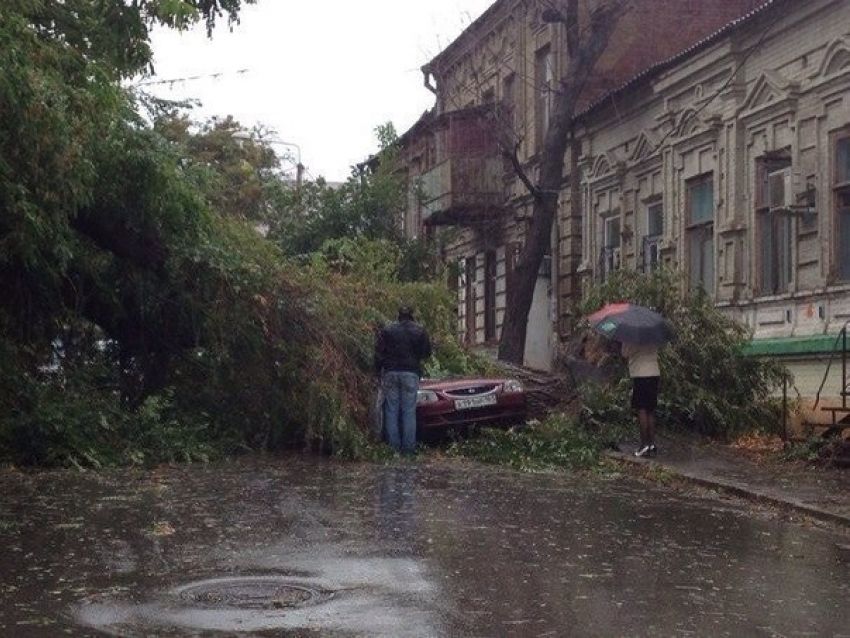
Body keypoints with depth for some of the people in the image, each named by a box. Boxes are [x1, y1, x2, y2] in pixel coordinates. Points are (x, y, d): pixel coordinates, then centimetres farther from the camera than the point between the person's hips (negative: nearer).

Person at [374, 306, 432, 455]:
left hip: (390, 372, 1)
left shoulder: (386, 330, 6)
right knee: (409, 411, 2)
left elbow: (378, 352, 1)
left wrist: (378, 371, 7)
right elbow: (427, 352, 9)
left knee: (391, 410, 4)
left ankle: (393, 446, 2)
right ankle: (409, 447, -1)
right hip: (411, 373, -1)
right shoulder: (420, 331, 5)